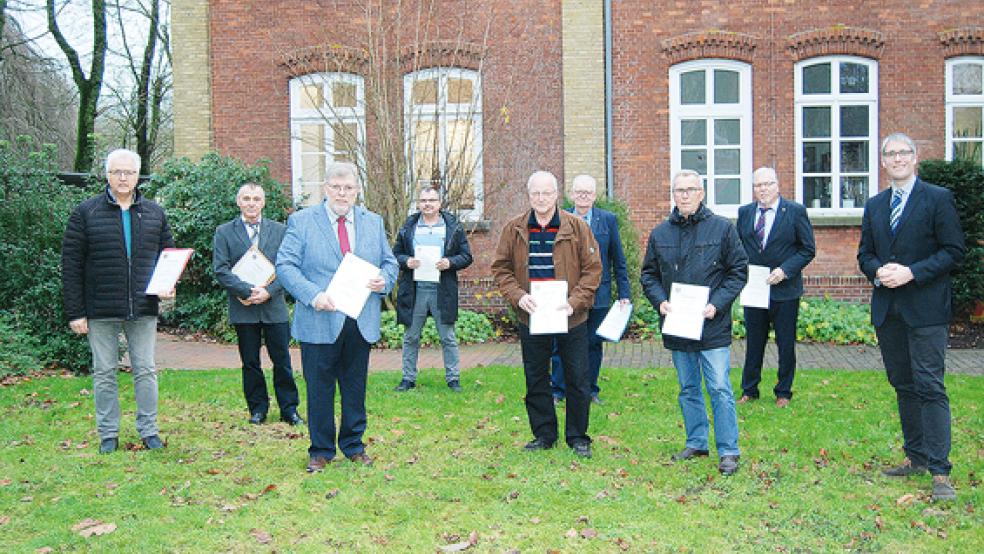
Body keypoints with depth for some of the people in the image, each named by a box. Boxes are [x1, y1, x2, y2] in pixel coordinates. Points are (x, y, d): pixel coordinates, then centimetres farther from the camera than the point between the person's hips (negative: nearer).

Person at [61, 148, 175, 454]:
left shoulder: (154, 213, 8)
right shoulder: (86, 213, 0)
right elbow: (71, 265, -1)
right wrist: (75, 312, -6)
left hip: (143, 309, 2)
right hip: (100, 310, -1)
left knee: (146, 371, 6)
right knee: (104, 373, 7)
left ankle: (149, 430, 16)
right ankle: (108, 434, 18)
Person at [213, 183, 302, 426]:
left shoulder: (280, 230, 7)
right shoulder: (224, 232, 4)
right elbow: (221, 269, -4)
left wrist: (268, 291, -13)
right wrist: (248, 291, -15)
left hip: (274, 307, 0)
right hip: (243, 309, 0)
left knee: (282, 361, 4)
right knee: (250, 362, 8)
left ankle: (289, 409, 14)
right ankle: (257, 408, 21)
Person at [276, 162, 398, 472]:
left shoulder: (373, 222, 11)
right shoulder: (302, 221, -1)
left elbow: (389, 262, 16)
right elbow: (285, 265, -7)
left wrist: (384, 281, -8)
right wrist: (313, 295, -20)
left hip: (361, 324, 3)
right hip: (320, 322, -3)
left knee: (355, 388, 13)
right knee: (319, 390, 6)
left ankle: (353, 445, 29)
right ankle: (321, 450, 22)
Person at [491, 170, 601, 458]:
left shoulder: (577, 227, -4)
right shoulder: (514, 229, 1)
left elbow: (592, 269, -3)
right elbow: (501, 268, 4)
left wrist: (574, 302, -15)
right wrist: (518, 296, -13)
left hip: (571, 318, -1)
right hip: (531, 317, 2)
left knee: (577, 380, 6)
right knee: (536, 381, 12)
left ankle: (578, 437, 22)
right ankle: (543, 434, 27)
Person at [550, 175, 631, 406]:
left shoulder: (608, 220, 4)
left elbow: (618, 260, 5)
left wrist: (624, 293, 1)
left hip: (598, 294, 1)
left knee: (593, 343, 10)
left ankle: (590, 389, 23)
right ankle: (558, 390, 14)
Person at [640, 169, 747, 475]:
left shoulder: (722, 228, -3)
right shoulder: (660, 233, 7)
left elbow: (739, 271, -2)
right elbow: (649, 274, 12)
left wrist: (717, 305, -13)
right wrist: (660, 302, -6)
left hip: (712, 326, -4)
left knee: (719, 389, -3)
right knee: (688, 389, 14)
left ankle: (728, 451, 7)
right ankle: (696, 443, 27)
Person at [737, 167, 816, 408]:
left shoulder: (796, 211, -6)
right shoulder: (744, 212, 5)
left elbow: (808, 249, -6)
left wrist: (784, 270, -17)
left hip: (784, 290, -3)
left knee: (786, 344, 8)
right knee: (754, 342, 12)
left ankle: (784, 392, 23)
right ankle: (749, 390, 24)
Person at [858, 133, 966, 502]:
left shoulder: (938, 198, -3)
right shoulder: (874, 205, 13)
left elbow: (954, 251, -7)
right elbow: (865, 253, 15)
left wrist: (912, 272, -17)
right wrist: (878, 271, -7)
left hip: (925, 308, -5)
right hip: (887, 309, 6)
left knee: (930, 386, -8)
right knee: (903, 386, 12)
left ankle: (940, 471, -5)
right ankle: (916, 457, 24)